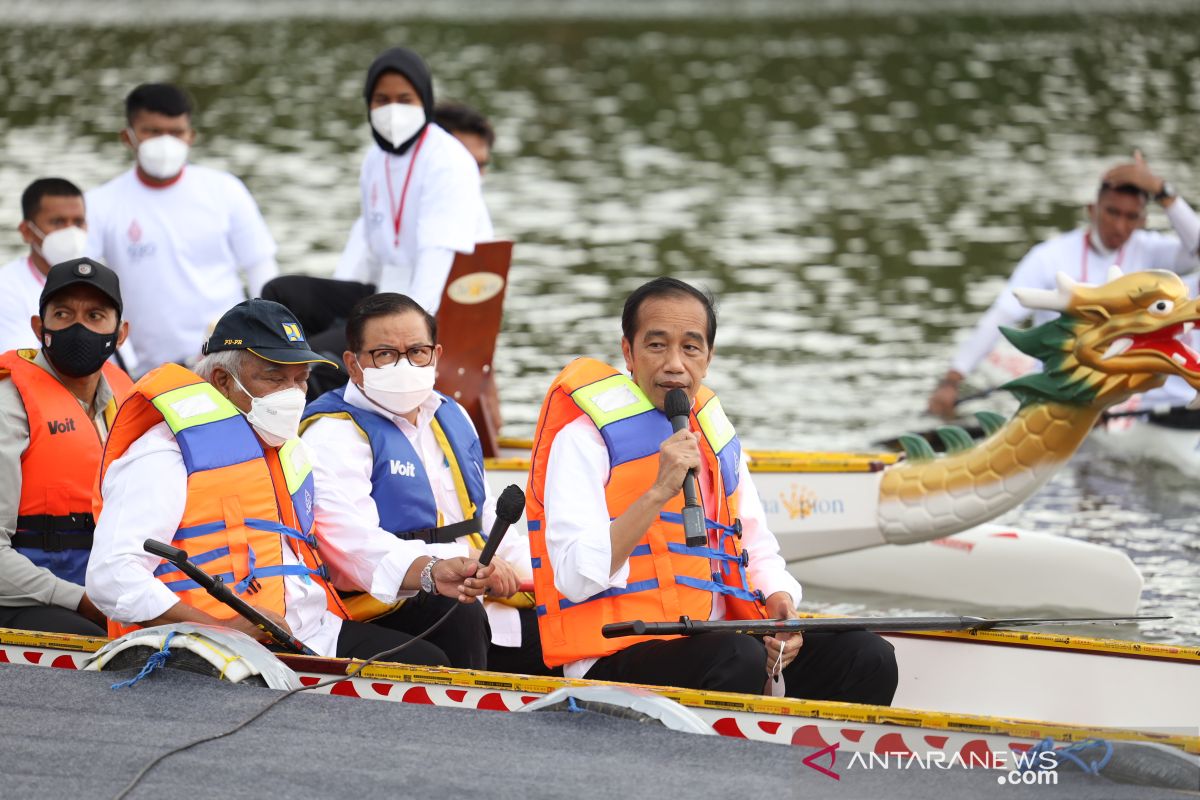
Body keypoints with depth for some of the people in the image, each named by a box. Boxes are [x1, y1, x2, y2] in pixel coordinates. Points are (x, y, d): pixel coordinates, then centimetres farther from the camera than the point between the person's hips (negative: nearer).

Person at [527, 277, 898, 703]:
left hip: (713, 640, 7)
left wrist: (778, 604, 0)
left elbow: (758, 552, 23)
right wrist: (658, 493, -23)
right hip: (615, 659, -7)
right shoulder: (584, 437, -5)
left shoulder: (717, 436, 18)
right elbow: (576, 578, -17)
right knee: (741, 659, -35)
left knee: (866, 657, -9)